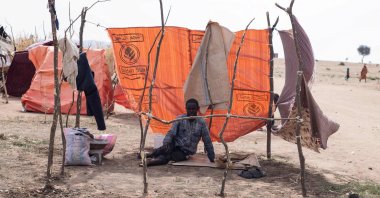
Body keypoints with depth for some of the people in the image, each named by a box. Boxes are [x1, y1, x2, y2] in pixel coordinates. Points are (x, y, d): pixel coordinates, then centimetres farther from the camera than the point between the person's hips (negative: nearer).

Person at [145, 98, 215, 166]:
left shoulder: (201, 123, -6)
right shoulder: (180, 119, -3)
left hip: (185, 153, -1)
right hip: (175, 146, 1)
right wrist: (166, 143, -31)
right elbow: (171, 133, -10)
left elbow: (207, 141, -2)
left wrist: (212, 158, -1)